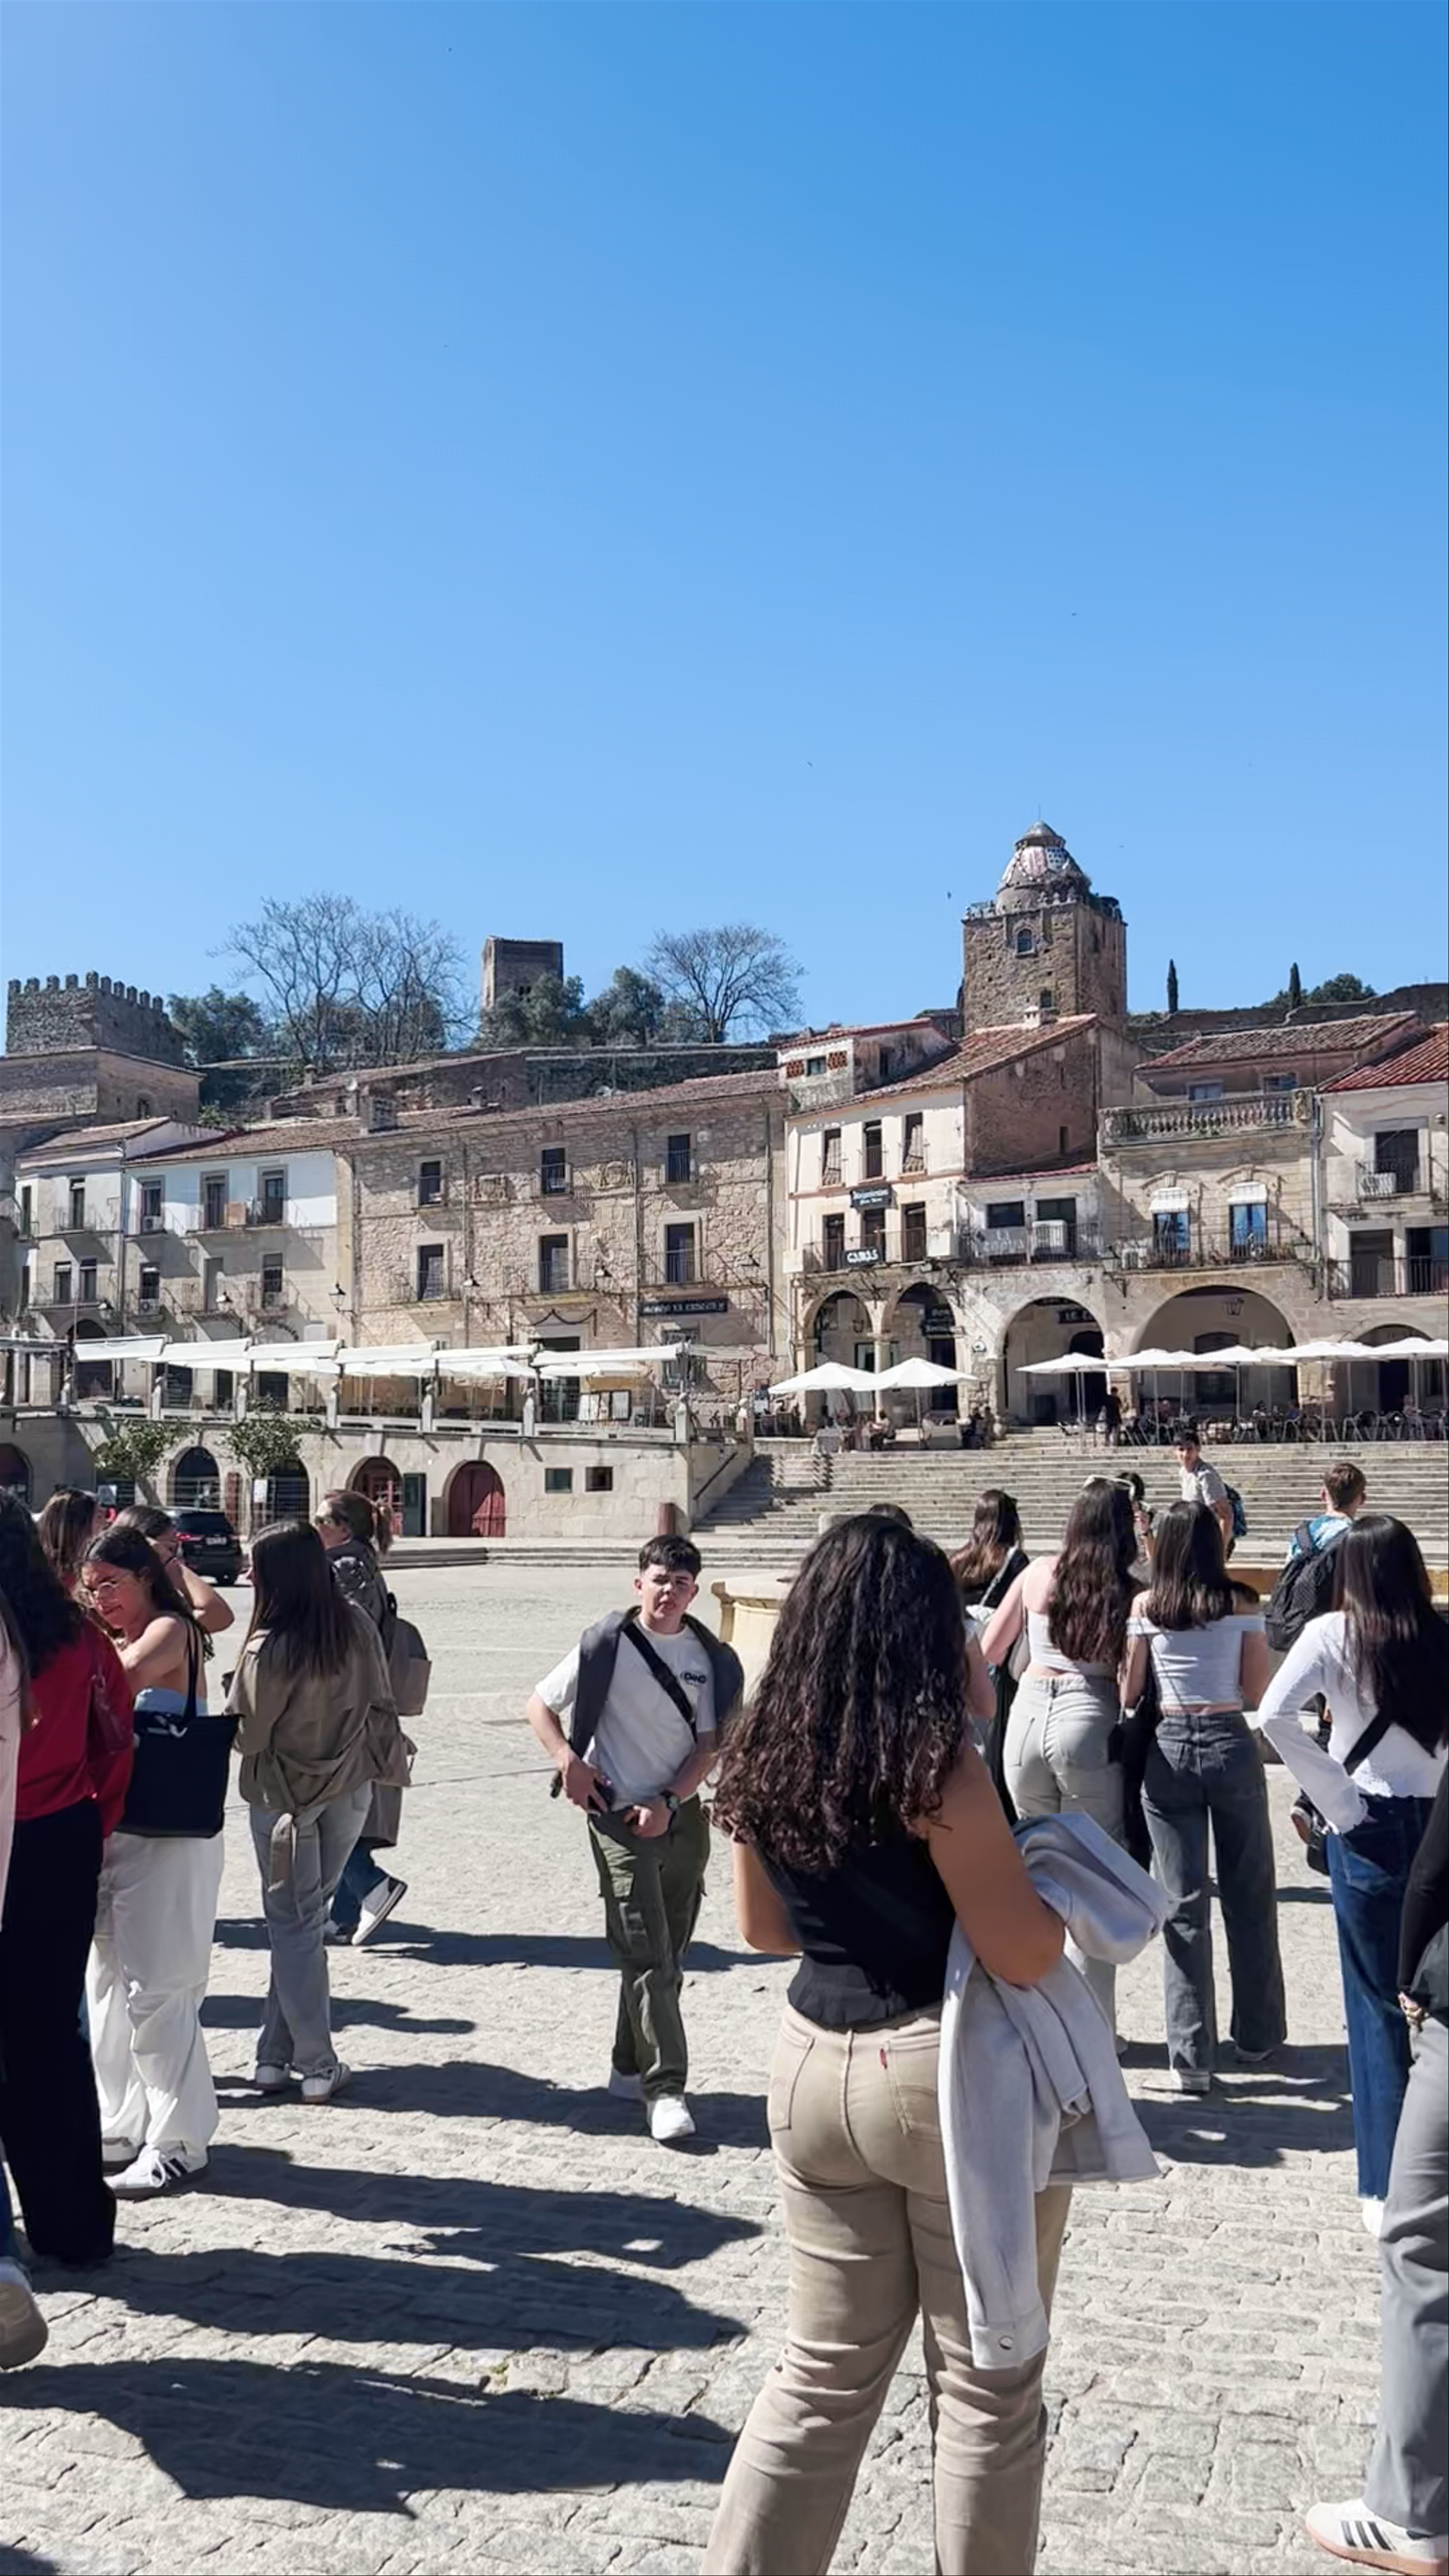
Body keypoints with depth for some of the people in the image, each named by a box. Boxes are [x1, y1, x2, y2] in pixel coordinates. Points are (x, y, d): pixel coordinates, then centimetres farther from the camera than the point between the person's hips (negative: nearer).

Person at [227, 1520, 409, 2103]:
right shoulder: (357, 1625, -9)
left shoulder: (269, 1649, -24)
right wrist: (391, 1756, 15)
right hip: (350, 1788, 5)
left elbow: (245, 1735, -15)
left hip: (284, 1796, -5)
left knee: (293, 1925, 8)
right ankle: (278, 2052, 20)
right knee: (305, 1917, 16)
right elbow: (381, 1704, 0)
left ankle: (316, 2064, 11)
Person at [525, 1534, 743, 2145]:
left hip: (681, 1815, 4)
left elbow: (709, 1745, 2)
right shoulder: (606, 1645, -6)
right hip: (619, 1816, -4)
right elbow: (540, 1705, 2)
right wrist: (567, 1759, -15)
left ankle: (631, 2069, 29)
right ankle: (665, 2088, -6)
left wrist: (668, 1803, -11)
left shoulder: (709, 1657, 2)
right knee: (647, 1955, -8)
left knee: (667, 1955, 13)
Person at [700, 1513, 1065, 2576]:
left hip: (815, 2064, 6)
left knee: (825, 2373, 20)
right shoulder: (934, 1760, -19)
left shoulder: (764, 1758, 1)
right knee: (987, 2387, 13)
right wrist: (1049, 1867, 1)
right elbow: (1025, 1954, -18)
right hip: (955, 2075, -6)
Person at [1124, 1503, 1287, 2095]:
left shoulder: (1145, 1606, -2)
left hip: (1168, 1750, 0)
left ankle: (1191, 2057, 7)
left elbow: (1130, 1694, 1)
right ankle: (1256, 2036, 29)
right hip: (1230, 1746, 0)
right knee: (1249, 1897, 16)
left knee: (1184, 1905, 6)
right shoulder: (1241, 1602, -3)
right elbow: (1257, 1693, -1)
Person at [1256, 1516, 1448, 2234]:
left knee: (1381, 2008, 7)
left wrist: (1335, 1798, -12)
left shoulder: (1335, 1634, -9)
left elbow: (1275, 1714, -20)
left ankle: (1389, 2192, 14)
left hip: (1369, 1830, -2)